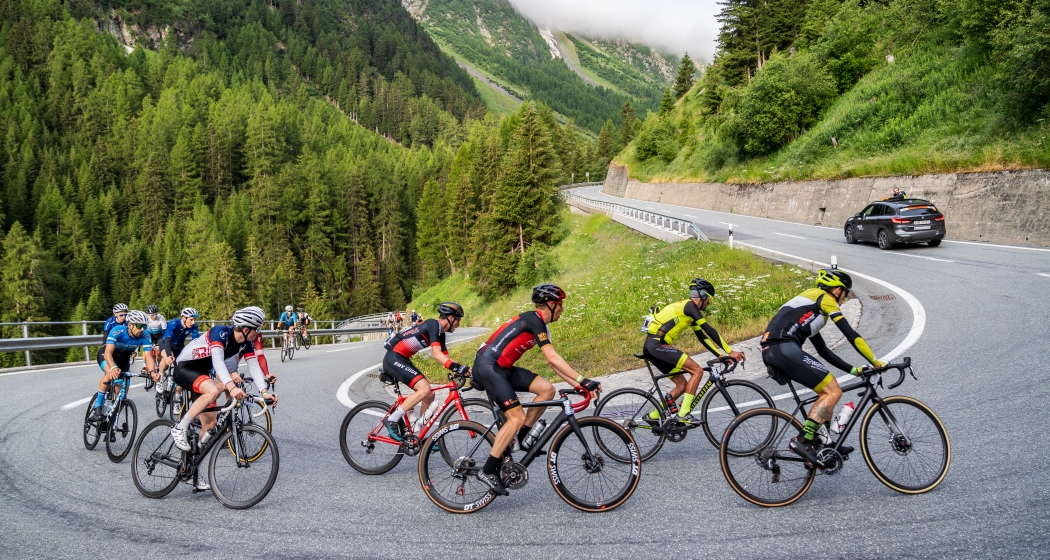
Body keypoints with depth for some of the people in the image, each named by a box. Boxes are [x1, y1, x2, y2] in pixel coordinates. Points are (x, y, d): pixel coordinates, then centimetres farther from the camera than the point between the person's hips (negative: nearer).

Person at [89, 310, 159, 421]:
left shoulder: (145, 336, -28)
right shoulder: (117, 331, -37)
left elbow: (149, 356, -31)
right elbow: (108, 352, -45)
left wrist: (152, 372, -51)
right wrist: (113, 368, -64)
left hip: (123, 358, 4)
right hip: (106, 354, -4)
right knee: (111, 373, -37)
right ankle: (97, 407, -22)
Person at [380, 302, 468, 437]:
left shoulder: (440, 333, 15)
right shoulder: (434, 325, -15)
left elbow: (445, 358, 12)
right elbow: (436, 354, -25)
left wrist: (463, 369, -1)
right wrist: (458, 367, -34)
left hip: (402, 360, 10)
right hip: (394, 358, -10)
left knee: (429, 394, 7)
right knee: (424, 389, -23)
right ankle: (392, 420, -13)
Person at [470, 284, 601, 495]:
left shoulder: (540, 326, 15)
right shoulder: (534, 320, -15)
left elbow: (553, 363, 16)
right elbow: (553, 358, -22)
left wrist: (577, 384, 9)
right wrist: (583, 380, -23)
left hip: (502, 368, 9)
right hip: (487, 367, -9)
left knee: (547, 389, -2)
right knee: (518, 417, -15)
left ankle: (522, 437, 9)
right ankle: (488, 471, -8)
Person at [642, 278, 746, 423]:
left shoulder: (690, 312, 22)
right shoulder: (690, 305, -8)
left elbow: (703, 337, 23)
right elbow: (709, 330, -14)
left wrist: (722, 356, 17)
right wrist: (730, 352, -13)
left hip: (652, 346, 10)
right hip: (658, 345, -10)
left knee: (682, 385, 13)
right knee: (697, 370, -11)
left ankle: (654, 416, 17)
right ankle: (683, 414, -12)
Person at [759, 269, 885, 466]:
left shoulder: (809, 306, 33)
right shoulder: (824, 298, 7)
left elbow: (823, 351, 34)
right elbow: (850, 334, 2)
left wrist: (853, 369, 31)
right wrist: (875, 362, 9)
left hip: (770, 353, 9)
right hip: (785, 348, -9)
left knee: (827, 390, 20)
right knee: (833, 392, -3)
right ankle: (802, 441, -10)